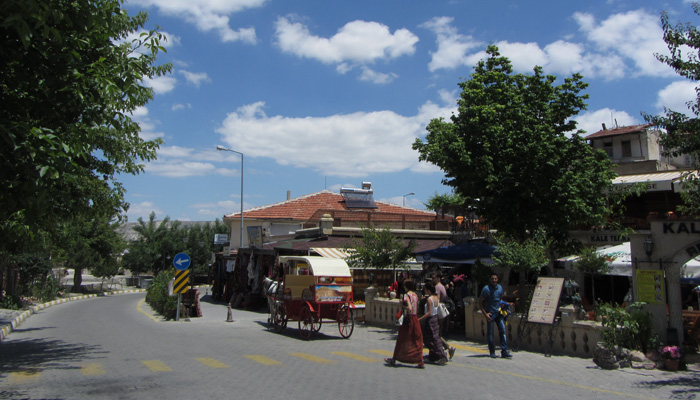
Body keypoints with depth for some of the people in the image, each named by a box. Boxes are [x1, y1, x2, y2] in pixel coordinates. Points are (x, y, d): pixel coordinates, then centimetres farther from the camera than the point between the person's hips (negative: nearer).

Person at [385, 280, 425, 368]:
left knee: (401, 340, 6)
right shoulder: (415, 295, 10)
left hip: (408, 319, -6)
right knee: (417, 341, 8)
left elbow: (409, 308, -25)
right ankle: (421, 362, 5)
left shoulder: (406, 295, -13)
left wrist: (402, 305, -9)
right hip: (415, 318, 7)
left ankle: (394, 359, 19)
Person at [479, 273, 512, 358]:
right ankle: (492, 352, 14)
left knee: (503, 330, -3)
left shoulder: (500, 288, 6)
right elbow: (480, 302, -8)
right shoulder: (486, 289, -11)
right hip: (490, 314, -5)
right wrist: (485, 314, -13)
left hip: (498, 313, 5)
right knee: (490, 333, 2)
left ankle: (504, 351, 0)